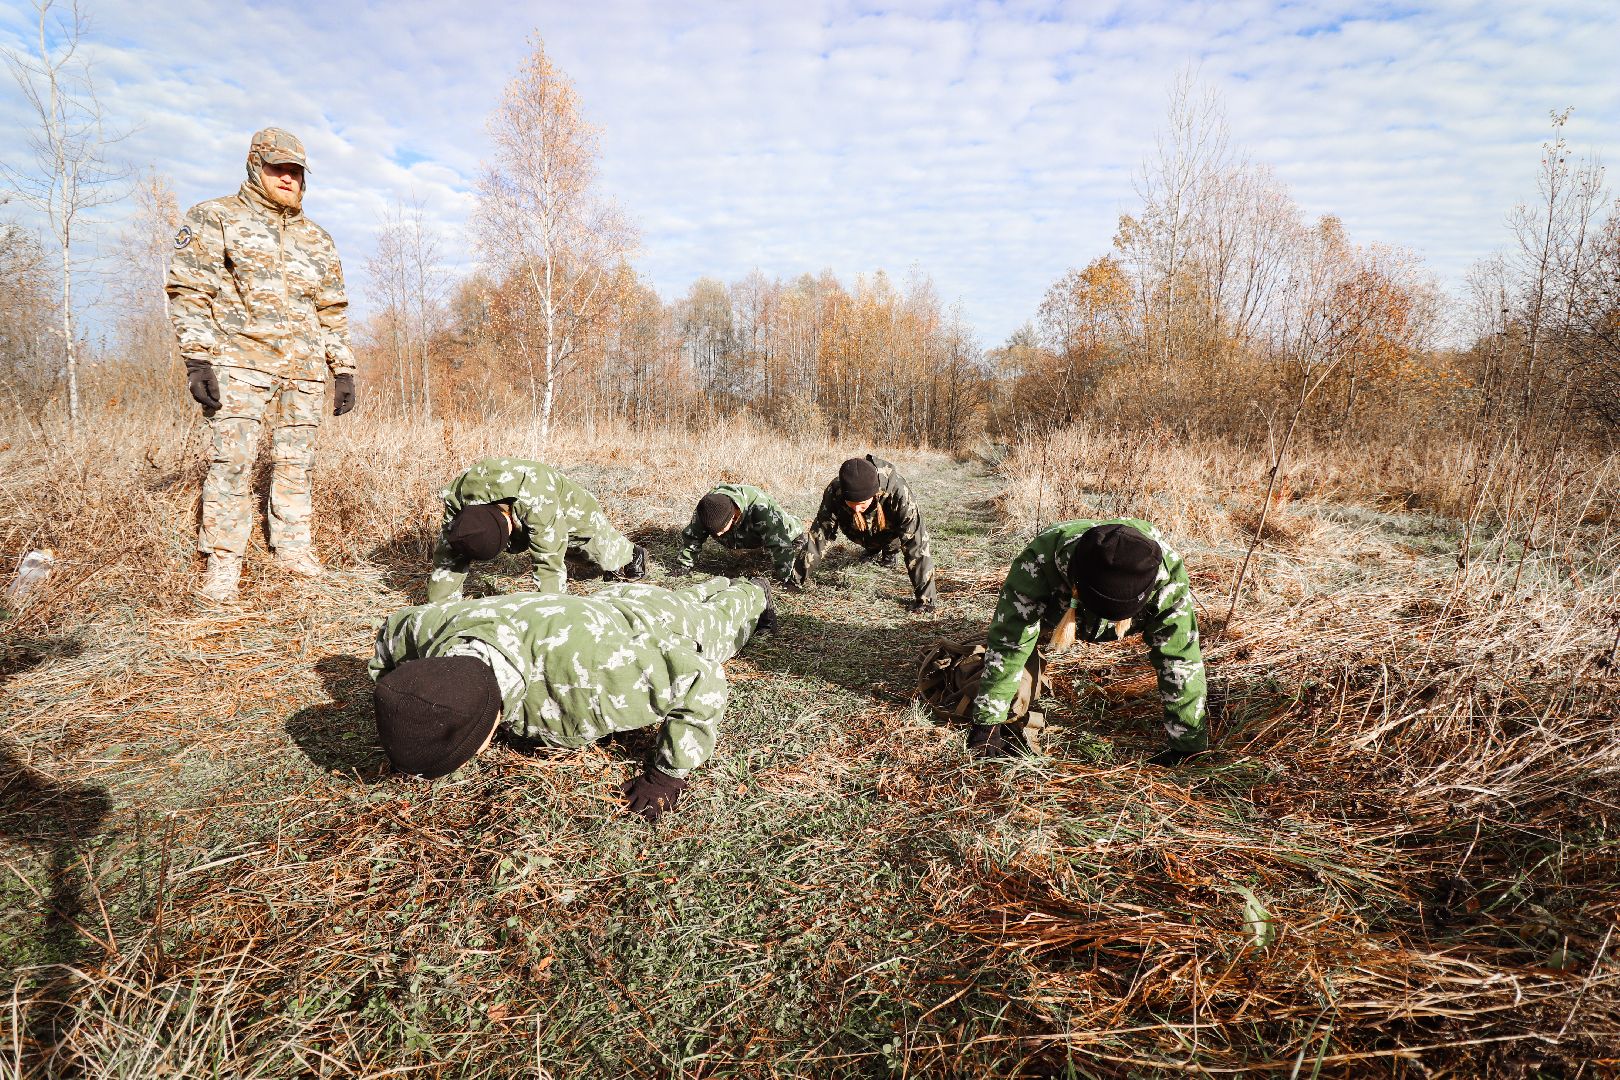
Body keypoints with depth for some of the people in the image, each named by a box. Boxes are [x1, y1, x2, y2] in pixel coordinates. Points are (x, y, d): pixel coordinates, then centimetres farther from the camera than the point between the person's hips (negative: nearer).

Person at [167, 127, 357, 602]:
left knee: (295, 462, 6)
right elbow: (188, 291, -1)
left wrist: (343, 370, 11)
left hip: (304, 369, 4)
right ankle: (223, 562, 0)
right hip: (239, 361, -4)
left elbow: (333, 310, 19)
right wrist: (197, 358, -12)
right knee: (231, 461, -7)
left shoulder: (317, 239, 19)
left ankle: (292, 548, 15)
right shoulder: (214, 219, 6)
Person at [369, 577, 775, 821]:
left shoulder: (586, 669, -56)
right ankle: (720, 585, 71)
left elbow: (702, 680, -43)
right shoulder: (428, 628, -38)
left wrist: (669, 773, -36)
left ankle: (752, 594, 66)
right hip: (603, 604, 5)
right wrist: (399, 728, -11)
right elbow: (390, 634, -10)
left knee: (716, 620, 33)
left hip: (659, 629, -4)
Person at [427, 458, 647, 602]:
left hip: (571, 511, -5)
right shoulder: (456, 498, -35)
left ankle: (632, 554, 50)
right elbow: (448, 556, -28)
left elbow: (549, 561, -45)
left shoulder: (539, 503, -51)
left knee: (606, 554, 14)